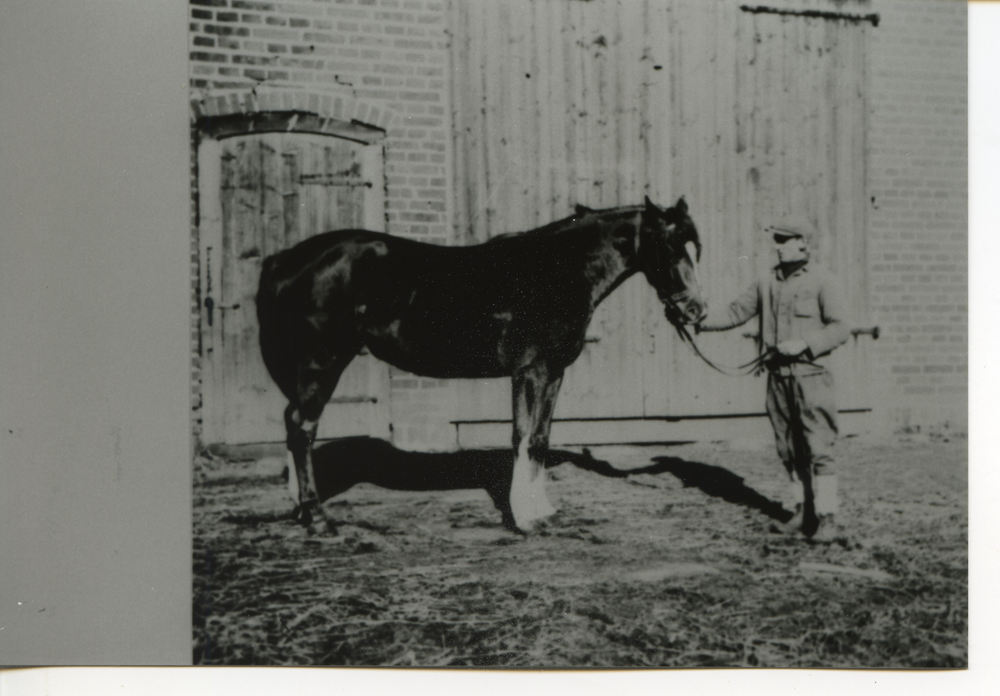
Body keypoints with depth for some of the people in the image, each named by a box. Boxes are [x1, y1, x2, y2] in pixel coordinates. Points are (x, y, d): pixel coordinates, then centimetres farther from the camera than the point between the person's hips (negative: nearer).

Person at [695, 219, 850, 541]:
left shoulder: (821, 281, -4)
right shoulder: (767, 282, 10)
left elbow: (840, 328, -6)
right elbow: (736, 312, 9)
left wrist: (805, 343, -19)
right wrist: (700, 318, -4)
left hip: (810, 374, -6)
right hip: (777, 375, 6)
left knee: (818, 449, -6)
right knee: (789, 450, 11)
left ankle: (828, 517, 0)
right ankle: (803, 512, 22)